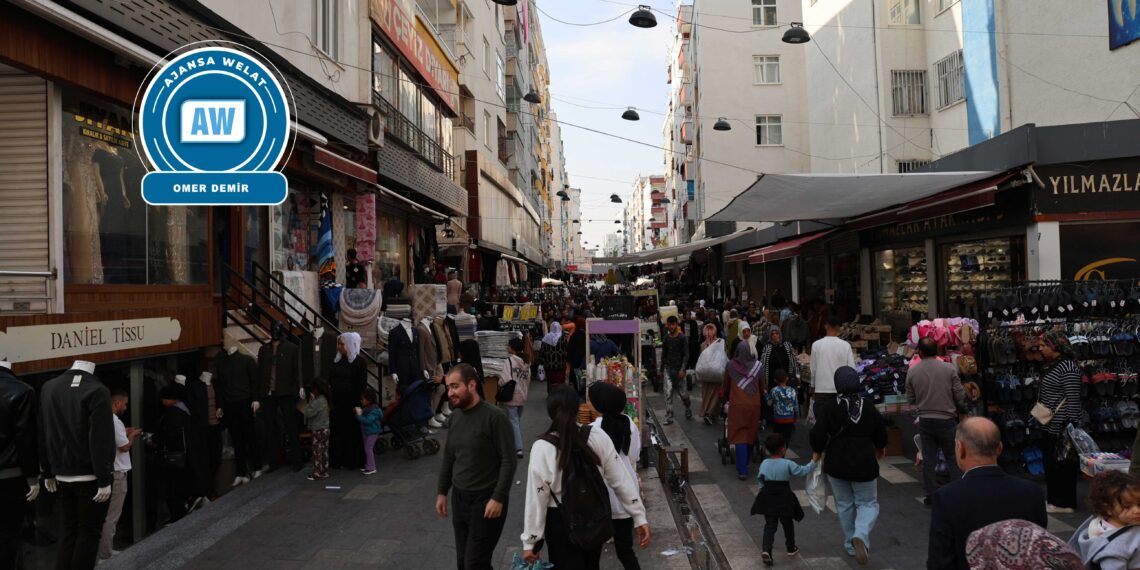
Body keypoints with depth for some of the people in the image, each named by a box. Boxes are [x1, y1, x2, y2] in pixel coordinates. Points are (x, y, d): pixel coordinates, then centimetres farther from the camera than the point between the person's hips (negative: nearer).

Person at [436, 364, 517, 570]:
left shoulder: (495, 417, -16)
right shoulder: (455, 416, 5)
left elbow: (509, 460, -16)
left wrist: (498, 498, -19)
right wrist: (442, 491, 14)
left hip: (486, 500, -7)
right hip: (459, 498, 7)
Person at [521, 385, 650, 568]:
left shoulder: (542, 448, -19)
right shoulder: (598, 437, -13)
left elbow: (536, 498, -15)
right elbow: (621, 480, -10)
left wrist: (529, 541, -5)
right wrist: (639, 516, -1)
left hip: (562, 522, -4)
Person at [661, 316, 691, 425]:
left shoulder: (682, 338, -5)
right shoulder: (666, 338, 7)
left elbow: (686, 354, -6)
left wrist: (682, 369, -15)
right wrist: (661, 369, 16)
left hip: (679, 369, -3)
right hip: (668, 368, 3)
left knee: (682, 392, 5)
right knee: (668, 392, -8)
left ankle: (688, 408, 36)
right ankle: (669, 417, -6)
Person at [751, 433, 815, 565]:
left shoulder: (764, 463, -3)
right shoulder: (788, 464, -13)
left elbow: (760, 478, 3)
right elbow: (802, 471, -7)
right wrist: (813, 462, 6)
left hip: (768, 498, 2)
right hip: (784, 499, -2)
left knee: (770, 525, 5)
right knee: (787, 524, 18)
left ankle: (766, 550, -14)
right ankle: (791, 548, 37)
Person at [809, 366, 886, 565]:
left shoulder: (829, 407, -12)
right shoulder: (869, 407, -3)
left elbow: (818, 434, -17)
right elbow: (881, 434, 7)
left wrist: (817, 452, 2)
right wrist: (879, 448, 28)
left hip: (837, 465, 0)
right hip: (864, 464, 0)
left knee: (844, 504, 17)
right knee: (868, 503, 13)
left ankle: (851, 545, 25)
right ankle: (861, 535, -14)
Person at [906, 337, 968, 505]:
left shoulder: (912, 371, -6)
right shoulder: (950, 368, -11)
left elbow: (910, 399, 2)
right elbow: (960, 396, -6)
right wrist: (962, 409, 14)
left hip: (925, 420, 2)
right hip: (947, 420, -1)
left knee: (928, 460, 9)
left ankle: (931, 495, 14)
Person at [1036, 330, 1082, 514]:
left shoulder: (1067, 367, -16)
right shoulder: (1053, 366, 13)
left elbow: (1073, 399, -19)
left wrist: (1070, 426, -19)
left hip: (1062, 428, -9)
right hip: (1050, 426, 10)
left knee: (1063, 464, 0)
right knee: (1051, 464, 15)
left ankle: (1064, 503, 9)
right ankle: (1053, 499, 25)